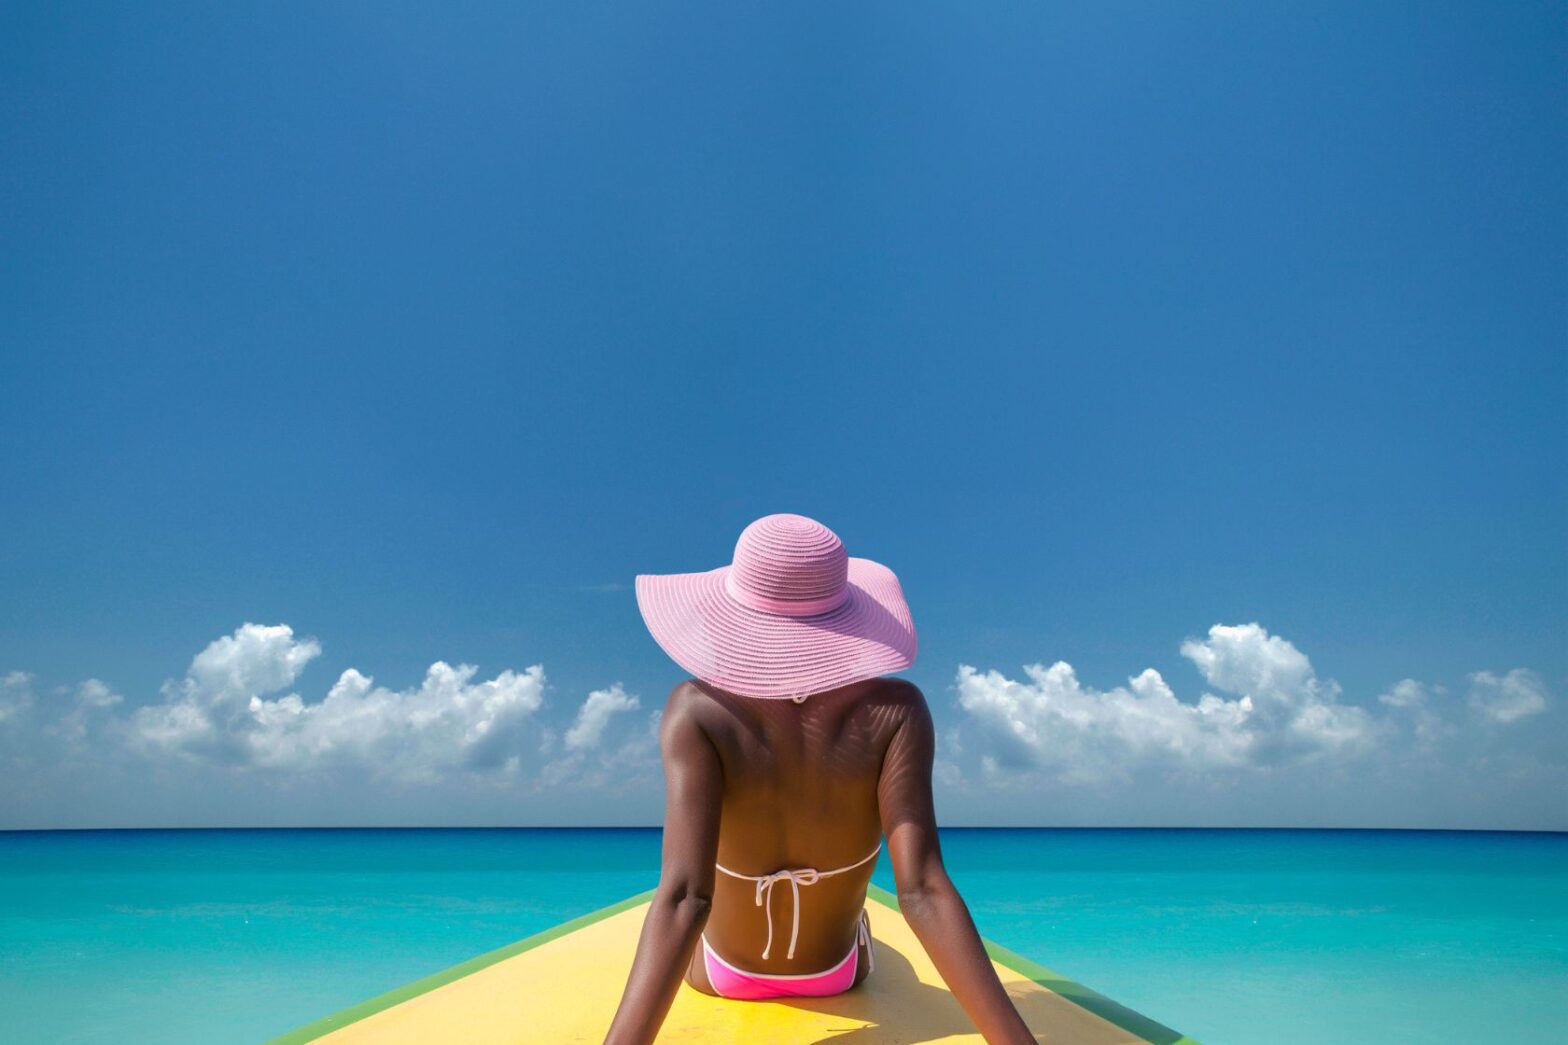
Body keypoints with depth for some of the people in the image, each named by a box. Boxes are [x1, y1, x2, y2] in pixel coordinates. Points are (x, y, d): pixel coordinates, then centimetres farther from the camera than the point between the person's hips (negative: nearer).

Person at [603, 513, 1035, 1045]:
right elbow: (922, 891, -37)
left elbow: (684, 897, -41)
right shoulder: (893, 710, -31)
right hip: (840, 972, 1)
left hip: (719, 974, -1)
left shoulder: (698, 711, -34)